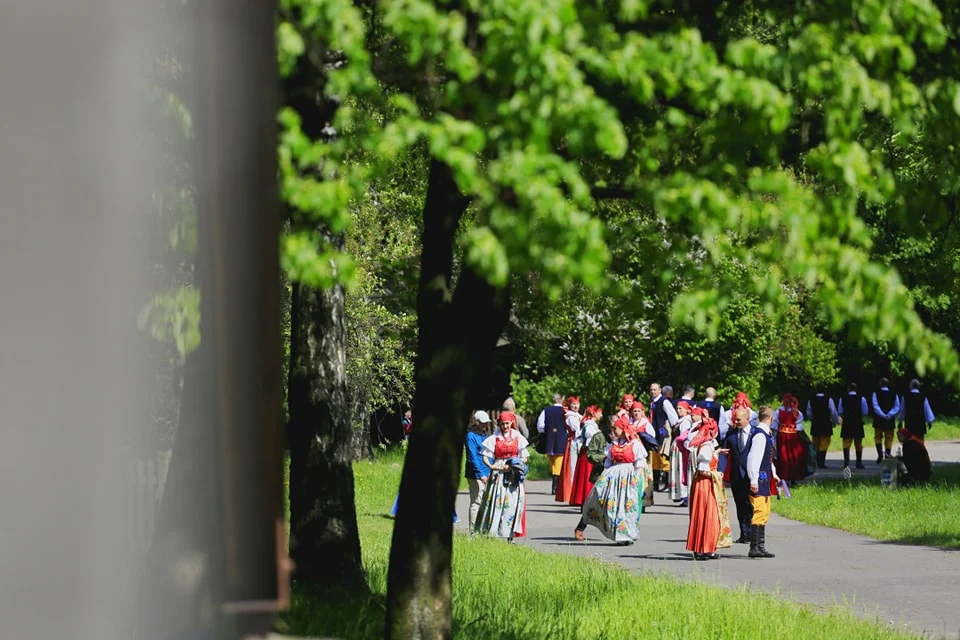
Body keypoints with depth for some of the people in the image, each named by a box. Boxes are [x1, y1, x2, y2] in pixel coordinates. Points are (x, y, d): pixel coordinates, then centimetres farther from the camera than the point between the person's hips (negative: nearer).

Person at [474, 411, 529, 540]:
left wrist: (512, 466, -10)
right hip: (498, 472, -1)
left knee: (513, 503, -4)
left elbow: (524, 458, 7)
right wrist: (490, 466, -20)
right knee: (495, 501, -8)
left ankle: (510, 536, -1)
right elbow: (485, 457, 0)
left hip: (513, 475, 1)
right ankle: (492, 532, -7)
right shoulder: (494, 438, 4)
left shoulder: (518, 438, 7)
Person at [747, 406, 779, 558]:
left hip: (765, 479, 11)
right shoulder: (760, 435, -18)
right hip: (758, 479, -11)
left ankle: (760, 546, 21)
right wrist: (753, 480, -24)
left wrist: (773, 474, 22)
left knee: (764, 513, 15)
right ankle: (755, 548, -10)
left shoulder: (766, 434, 14)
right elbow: (753, 458, -23)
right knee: (759, 513, -11)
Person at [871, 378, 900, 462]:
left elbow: (875, 406, -13)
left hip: (878, 420, -1)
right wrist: (889, 414, -12)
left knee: (878, 437, 10)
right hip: (890, 421, 1)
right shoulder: (894, 394, 2)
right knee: (889, 438, 10)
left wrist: (883, 415, -16)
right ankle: (887, 455, 7)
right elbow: (897, 407, -3)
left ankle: (880, 454, -8)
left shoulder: (876, 393, -4)